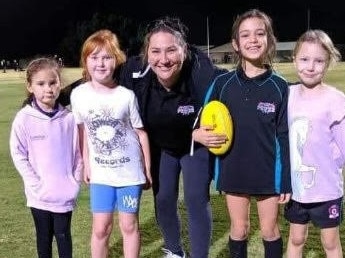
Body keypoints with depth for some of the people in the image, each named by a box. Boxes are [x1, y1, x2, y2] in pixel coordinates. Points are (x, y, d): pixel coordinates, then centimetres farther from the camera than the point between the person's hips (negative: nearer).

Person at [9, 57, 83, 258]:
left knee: (63, 234, 11)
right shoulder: (24, 118, -9)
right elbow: (18, 154, -5)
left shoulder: (68, 118, -4)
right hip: (40, 194, -1)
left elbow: (77, 152, 4)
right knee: (44, 236, 14)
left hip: (65, 193, 1)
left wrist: (76, 182, -1)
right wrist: (35, 183, -10)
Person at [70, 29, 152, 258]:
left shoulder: (127, 95, -15)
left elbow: (141, 132, -5)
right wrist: (87, 165, 7)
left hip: (130, 171, -2)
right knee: (101, 228, 7)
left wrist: (147, 169, -1)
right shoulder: (79, 95, -8)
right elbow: (83, 130, 5)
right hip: (100, 173, 2)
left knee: (129, 226, 9)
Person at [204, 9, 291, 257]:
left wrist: (286, 180, -5)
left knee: (270, 230, 13)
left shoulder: (279, 86, -6)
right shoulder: (222, 83, -5)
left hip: (268, 172, -1)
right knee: (239, 229, 14)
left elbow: (284, 136, -4)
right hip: (234, 171, 1)